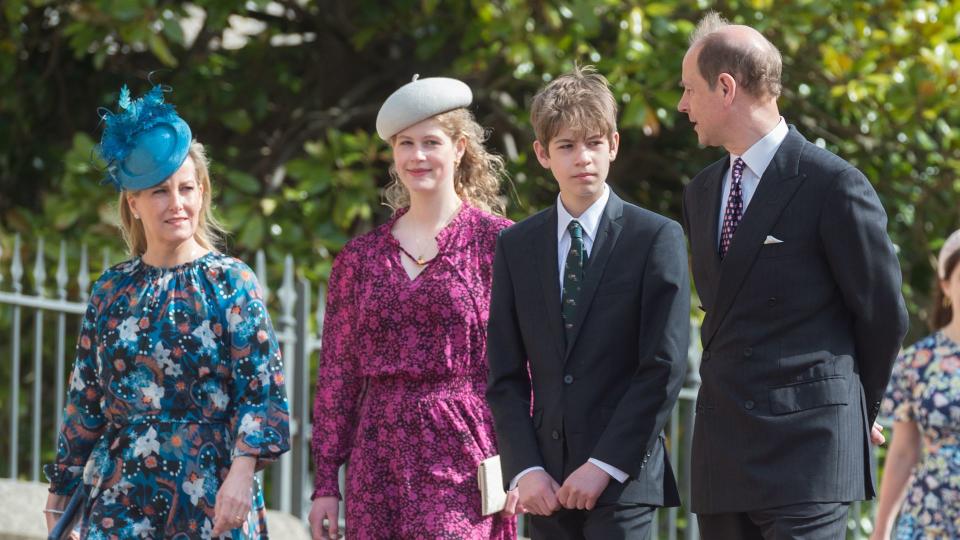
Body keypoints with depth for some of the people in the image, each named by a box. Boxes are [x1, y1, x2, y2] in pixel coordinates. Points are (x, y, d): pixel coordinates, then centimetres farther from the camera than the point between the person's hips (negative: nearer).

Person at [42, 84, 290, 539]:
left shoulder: (232, 283, 0)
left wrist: (241, 474, -20)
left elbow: (262, 390, -7)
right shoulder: (112, 290, 9)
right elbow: (84, 402, 13)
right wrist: (60, 493, 14)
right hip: (122, 495, 3)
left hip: (212, 495, -3)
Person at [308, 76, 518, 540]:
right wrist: (325, 483, 9)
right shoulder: (360, 257, 11)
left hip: (461, 460, -4)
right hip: (378, 461, 4)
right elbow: (336, 374, 12)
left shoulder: (496, 242, 1)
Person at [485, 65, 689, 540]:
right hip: (547, 485, 4)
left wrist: (605, 466, -12)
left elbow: (665, 367, -6)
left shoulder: (656, 238, 0)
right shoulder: (516, 246, 11)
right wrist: (524, 469, -4)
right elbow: (505, 375, 9)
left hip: (622, 479, -4)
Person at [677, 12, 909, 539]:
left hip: (806, 454, -7)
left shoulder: (835, 186, -7)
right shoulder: (701, 193, 16)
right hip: (721, 456, 7)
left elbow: (883, 314, -1)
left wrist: (854, 412, 10)